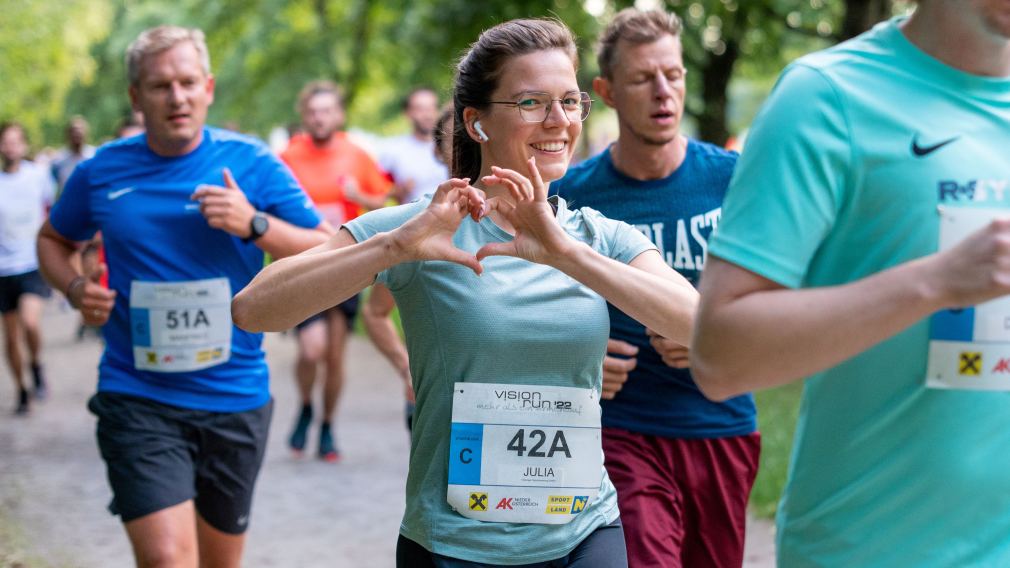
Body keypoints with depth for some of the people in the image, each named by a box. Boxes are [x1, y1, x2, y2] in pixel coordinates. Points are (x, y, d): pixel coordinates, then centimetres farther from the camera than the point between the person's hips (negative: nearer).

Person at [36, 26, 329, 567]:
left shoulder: (250, 163, -3)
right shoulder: (101, 172, 0)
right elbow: (53, 240, 19)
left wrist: (254, 224, -20)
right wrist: (75, 289, -2)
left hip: (235, 396, 1)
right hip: (137, 398, -1)